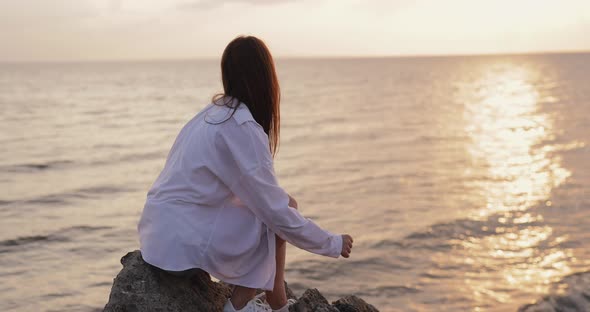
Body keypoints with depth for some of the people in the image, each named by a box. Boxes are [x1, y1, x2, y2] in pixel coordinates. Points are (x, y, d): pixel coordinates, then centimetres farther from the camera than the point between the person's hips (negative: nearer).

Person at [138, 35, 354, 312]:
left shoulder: (214, 112, 9)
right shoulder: (242, 128, -18)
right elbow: (276, 212, -15)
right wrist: (334, 244, -4)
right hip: (183, 244, -9)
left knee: (286, 204, 13)